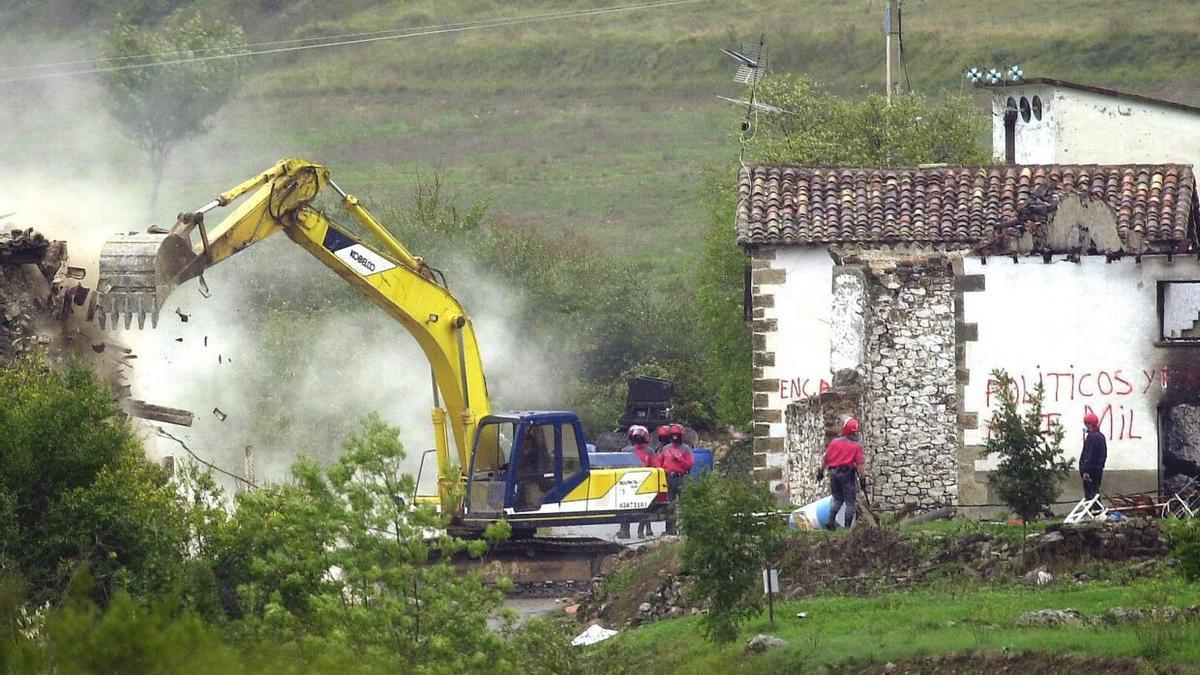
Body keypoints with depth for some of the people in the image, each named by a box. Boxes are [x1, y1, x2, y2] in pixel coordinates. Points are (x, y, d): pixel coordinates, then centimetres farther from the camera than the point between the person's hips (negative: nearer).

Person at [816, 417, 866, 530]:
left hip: (834, 473, 4)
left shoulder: (834, 442, 4)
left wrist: (821, 472, 19)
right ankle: (848, 526, 1)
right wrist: (862, 479, -11)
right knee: (850, 501, 4)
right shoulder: (856, 446, -6)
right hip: (847, 473, -4)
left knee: (837, 498, 20)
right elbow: (859, 464, -13)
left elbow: (825, 459, 8)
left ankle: (831, 520, 7)